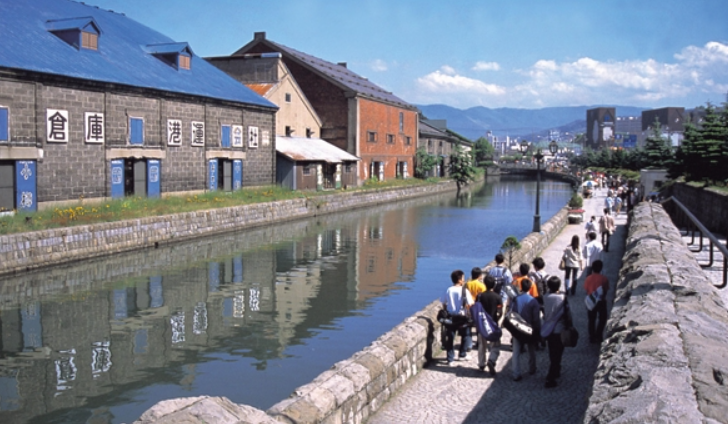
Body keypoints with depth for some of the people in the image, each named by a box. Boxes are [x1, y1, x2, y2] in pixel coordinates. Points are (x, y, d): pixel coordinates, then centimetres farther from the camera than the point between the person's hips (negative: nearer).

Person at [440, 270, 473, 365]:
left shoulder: (448, 290, -2)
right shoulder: (464, 291, -12)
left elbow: (443, 304, 4)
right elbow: (470, 304, -14)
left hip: (450, 317, 3)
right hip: (462, 317, -3)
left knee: (450, 337, 8)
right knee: (465, 335, 21)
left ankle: (450, 359, 9)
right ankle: (462, 354, 30)